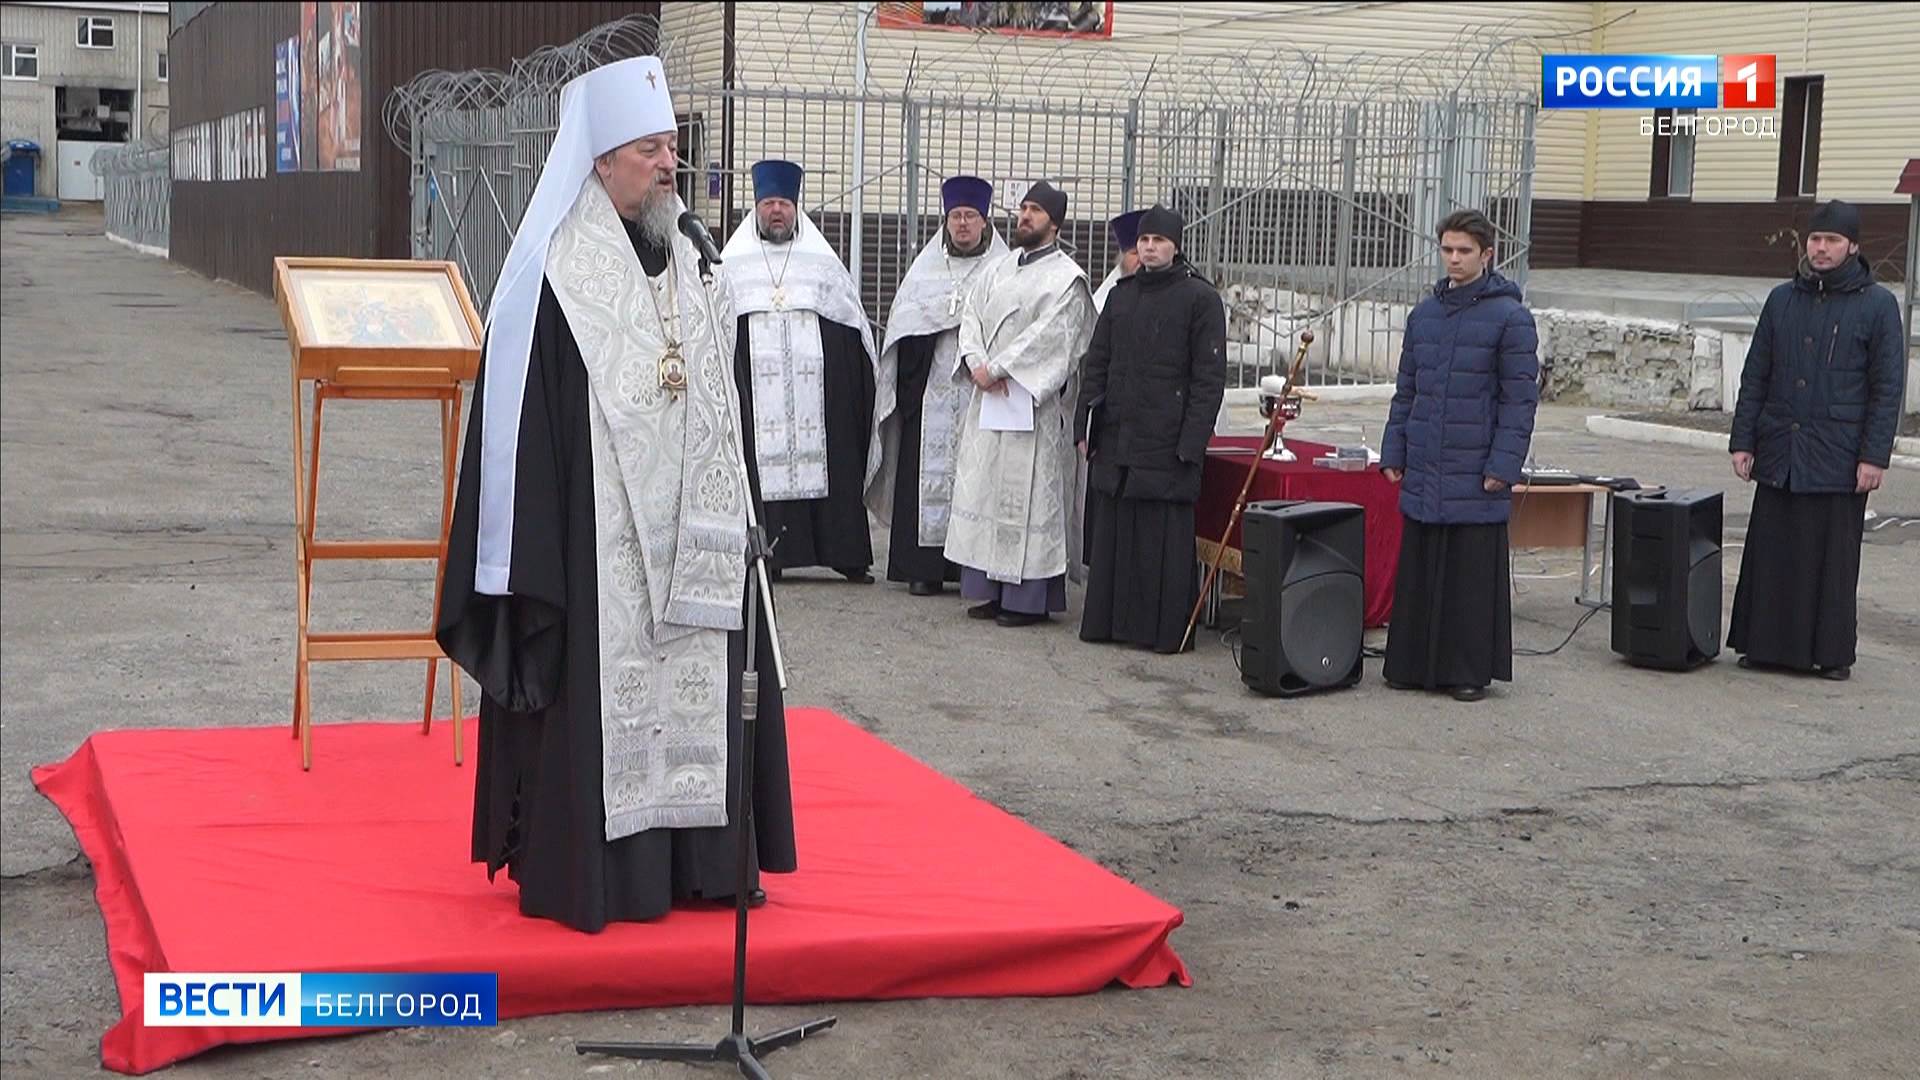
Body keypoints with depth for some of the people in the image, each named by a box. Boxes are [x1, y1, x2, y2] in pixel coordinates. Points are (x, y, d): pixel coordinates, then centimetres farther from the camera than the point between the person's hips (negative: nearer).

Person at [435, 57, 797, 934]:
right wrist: (534, 559, -16)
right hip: (594, 539, -7)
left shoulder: (685, 263, 11)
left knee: (691, 680, 11)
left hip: (682, 533, 7)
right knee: (596, 694, -2)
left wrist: (722, 525, 14)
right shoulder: (557, 276, -11)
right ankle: (588, 870, 9)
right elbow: (524, 422, -13)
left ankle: (693, 856, 22)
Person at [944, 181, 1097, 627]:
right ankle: (993, 590, 16)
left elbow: (1048, 335, -15)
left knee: (1029, 494, -6)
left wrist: (996, 369, -15)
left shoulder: (1066, 278, -6)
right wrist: (978, 364, -8)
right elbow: (971, 317, 9)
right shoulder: (997, 270, 15)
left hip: (1034, 403, -7)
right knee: (984, 487, 9)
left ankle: (1031, 598, -1)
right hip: (988, 402, 7)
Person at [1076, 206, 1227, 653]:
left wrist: (1191, 444, -12)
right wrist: (1085, 426, 9)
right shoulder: (1121, 295, 14)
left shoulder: (1200, 298, -3)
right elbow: (1096, 364, 16)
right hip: (1116, 440, 6)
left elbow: (1209, 377, -7)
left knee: (1164, 537, -3)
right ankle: (1108, 621, 18)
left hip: (1167, 444, -5)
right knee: (1111, 532, 9)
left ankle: (1166, 629, 5)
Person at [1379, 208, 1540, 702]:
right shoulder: (1424, 314, 12)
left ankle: (1472, 671, 10)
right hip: (1423, 474, 5)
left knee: (1473, 574, 0)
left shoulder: (1510, 318, -5)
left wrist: (1502, 466, -13)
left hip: (1476, 477, -5)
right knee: (1417, 572, 9)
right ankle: (1413, 665, 18)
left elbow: (1521, 398, -7)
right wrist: (1394, 452, 11)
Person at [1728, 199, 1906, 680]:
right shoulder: (1783, 299, 10)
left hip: (1838, 459, -4)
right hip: (1778, 454, 4)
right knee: (1771, 553, 5)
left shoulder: (1877, 306, -1)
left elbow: (1889, 387, -3)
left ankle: (1833, 653, 11)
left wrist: (1874, 456, -10)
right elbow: (1755, 375, 12)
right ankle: (1765, 645, 14)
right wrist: (1743, 440, 5)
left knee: (1833, 558, 2)